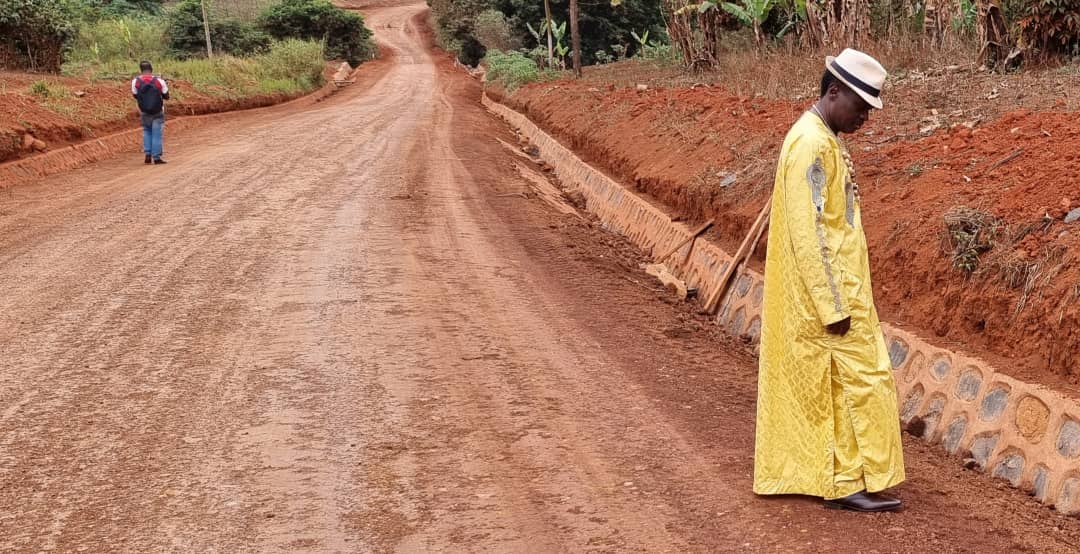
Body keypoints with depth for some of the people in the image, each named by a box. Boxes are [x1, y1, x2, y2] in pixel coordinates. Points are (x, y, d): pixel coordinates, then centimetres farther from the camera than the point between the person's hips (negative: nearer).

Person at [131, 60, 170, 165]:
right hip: (158, 113, -2)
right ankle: (156, 157, 6)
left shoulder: (135, 81, -10)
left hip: (144, 113, 2)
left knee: (146, 131, 22)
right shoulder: (159, 81, -14)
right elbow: (166, 96, -5)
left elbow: (135, 95, 4)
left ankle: (148, 154, 11)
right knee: (157, 134, 5)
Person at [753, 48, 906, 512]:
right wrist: (834, 306, -22)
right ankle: (850, 483, 3)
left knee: (807, 384, 14)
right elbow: (806, 233, -23)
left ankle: (790, 473, 21)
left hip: (827, 291, 10)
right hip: (828, 292, -10)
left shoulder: (822, 140, 13)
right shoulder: (812, 145, -19)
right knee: (860, 381, -4)